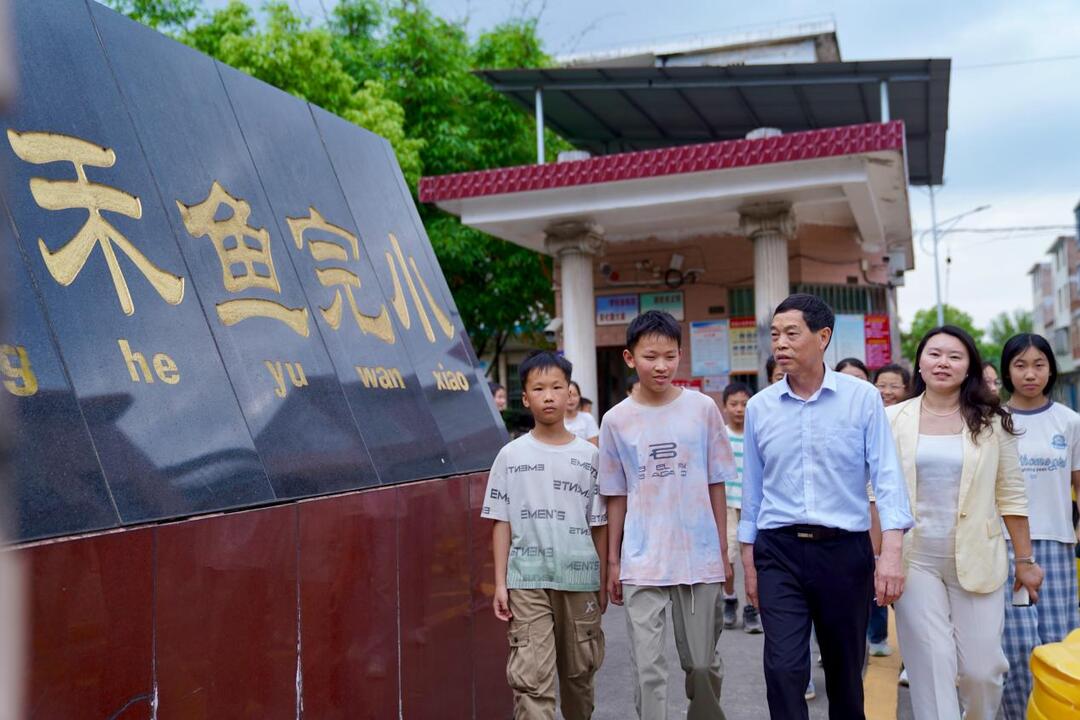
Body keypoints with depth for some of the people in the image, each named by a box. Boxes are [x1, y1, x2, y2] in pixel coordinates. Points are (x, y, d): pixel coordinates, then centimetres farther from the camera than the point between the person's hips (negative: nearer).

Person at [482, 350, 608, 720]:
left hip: (579, 578, 2)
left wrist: (603, 582, 6)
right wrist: (500, 583, -3)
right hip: (527, 579, -1)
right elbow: (502, 523, 2)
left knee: (579, 670, 14)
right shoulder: (511, 455, 1)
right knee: (530, 676, -7)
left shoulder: (588, 455, 2)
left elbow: (599, 524, 6)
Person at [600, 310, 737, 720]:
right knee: (647, 667, 0)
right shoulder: (617, 420, 0)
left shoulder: (703, 408, -1)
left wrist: (723, 551, 4)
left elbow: (716, 485, 4)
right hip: (641, 563, 0)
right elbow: (616, 497, 5)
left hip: (700, 558, 0)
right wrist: (612, 561, 6)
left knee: (702, 663, 12)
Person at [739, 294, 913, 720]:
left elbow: (887, 475, -7)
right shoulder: (759, 407, 4)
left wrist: (891, 552, -17)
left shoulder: (862, 398, -3)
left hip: (844, 551, -1)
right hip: (779, 552, 1)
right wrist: (748, 561, 11)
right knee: (784, 668, -9)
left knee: (845, 669, 12)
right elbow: (752, 488, 10)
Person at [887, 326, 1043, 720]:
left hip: (976, 560, 0)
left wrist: (1025, 560, 5)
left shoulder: (991, 422, 3)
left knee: (981, 667, 3)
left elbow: (1011, 496, 5)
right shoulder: (893, 419, 2)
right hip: (913, 559, 0)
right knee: (932, 666, -1)